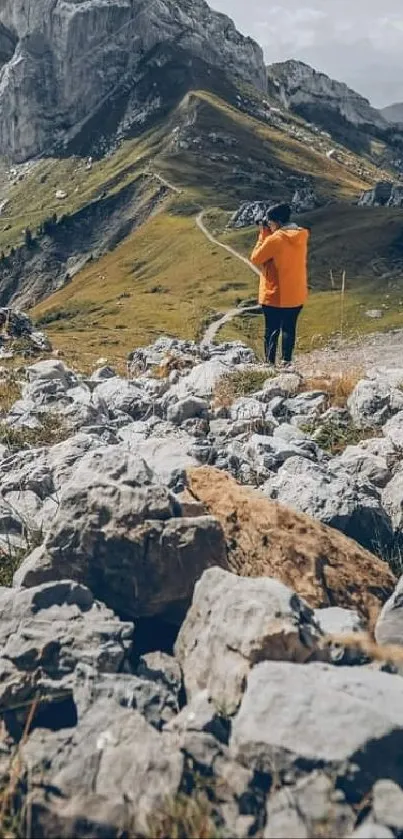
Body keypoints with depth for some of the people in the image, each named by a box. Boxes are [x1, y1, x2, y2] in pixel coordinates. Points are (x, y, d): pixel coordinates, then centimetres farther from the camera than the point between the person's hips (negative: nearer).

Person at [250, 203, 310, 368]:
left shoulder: (275, 239, -17)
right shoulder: (302, 236, 2)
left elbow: (256, 259, -7)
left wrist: (263, 234, -3)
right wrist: (269, 234, 7)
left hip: (274, 295, -5)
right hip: (297, 295, 5)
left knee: (272, 330, 5)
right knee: (289, 328, 15)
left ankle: (270, 363, 9)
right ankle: (287, 361, 19)